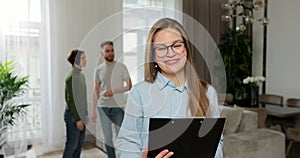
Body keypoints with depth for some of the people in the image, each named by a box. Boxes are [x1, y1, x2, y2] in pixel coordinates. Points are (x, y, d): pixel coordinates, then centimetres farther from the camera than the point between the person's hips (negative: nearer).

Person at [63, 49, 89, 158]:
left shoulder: (81, 75, 10)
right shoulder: (71, 77, -16)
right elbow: (70, 100, -18)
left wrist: (86, 114, 15)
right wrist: (77, 119, -17)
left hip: (81, 114, 8)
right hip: (73, 115, -8)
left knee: (79, 144, 15)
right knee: (71, 145, 1)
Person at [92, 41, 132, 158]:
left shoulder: (121, 67, -1)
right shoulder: (98, 69, 7)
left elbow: (129, 86, -4)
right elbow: (96, 90, 10)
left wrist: (113, 91, -16)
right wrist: (93, 110, 7)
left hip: (118, 107, -3)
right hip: (103, 107, 3)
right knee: (107, 138, 9)